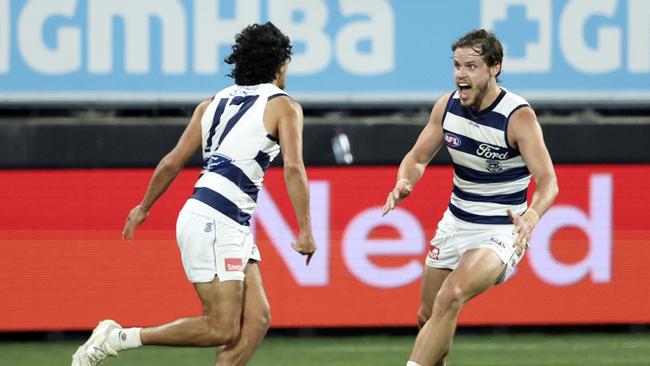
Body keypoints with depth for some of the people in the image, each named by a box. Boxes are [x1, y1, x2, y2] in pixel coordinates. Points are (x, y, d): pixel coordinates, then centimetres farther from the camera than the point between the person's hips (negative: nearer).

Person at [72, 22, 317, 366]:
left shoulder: (212, 104, 18)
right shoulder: (283, 106, 0)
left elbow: (172, 162, 15)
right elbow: (293, 167, -12)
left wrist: (144, 208, 25)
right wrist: (305, 231, -11)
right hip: (213, 223, -8)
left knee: (256, 320, 4)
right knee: (222, 329, -9)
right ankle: (119, 338, -7)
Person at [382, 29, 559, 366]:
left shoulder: (518, 116, -20)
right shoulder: (447, 105, -4)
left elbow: (548, 181, -24)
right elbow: (418, 157, 8)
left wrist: (530, 218, -45)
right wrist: (404, 183, -17)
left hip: (500, 232, -7)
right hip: (454, 225, 7)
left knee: (450, 297, -30)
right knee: (428, 316, 13)